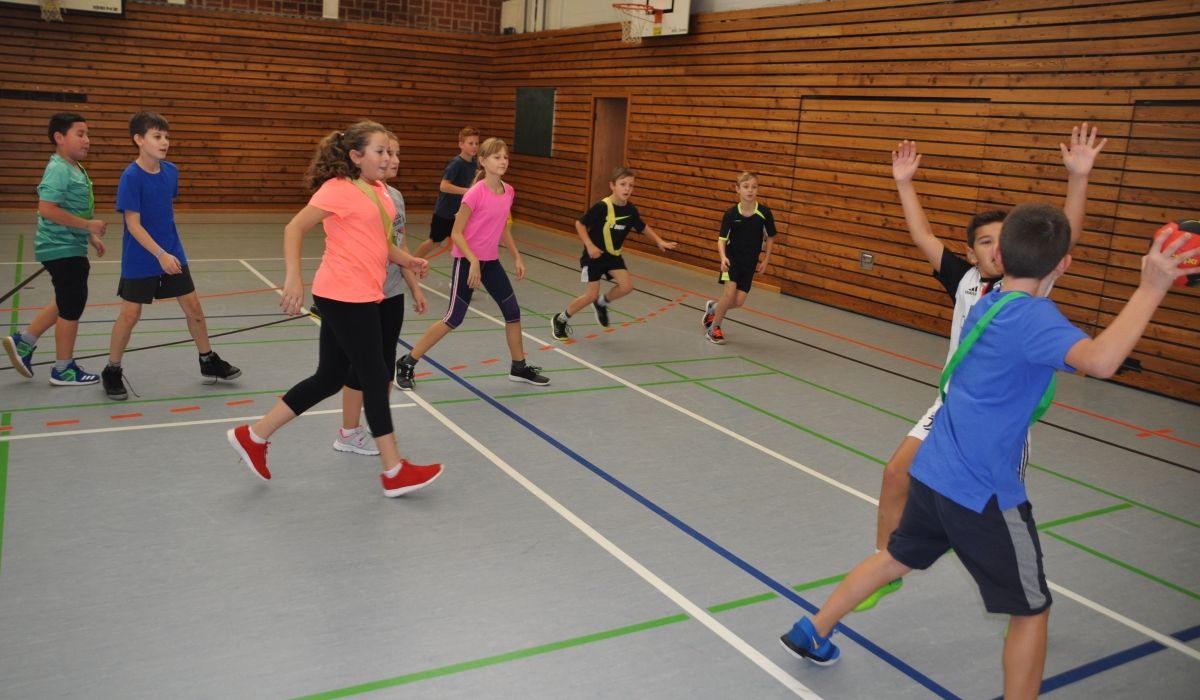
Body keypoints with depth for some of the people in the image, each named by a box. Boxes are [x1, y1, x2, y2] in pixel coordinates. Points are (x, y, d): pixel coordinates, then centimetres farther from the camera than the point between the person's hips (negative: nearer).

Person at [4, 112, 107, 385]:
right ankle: (64, 369, 12)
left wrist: (91, 237, 20)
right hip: (62, 250, -10)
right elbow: (47, 209, -27)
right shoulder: (59, 169, -18)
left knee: (67, 303, 21)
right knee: (72, 306, 0)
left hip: (71, 248, 10)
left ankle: (23, 341, 29)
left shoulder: (76, 169, 12)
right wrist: (88, 225, -24)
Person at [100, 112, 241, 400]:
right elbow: (133, 224, -20)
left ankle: (209, 362, 25)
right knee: (130, 314, 2)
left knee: (193, 308, 9)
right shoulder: (131, 177, -18)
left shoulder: (171, 171, 0)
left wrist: (170, 251, 16)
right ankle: (112, 371, 20)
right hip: (139, 260, -5)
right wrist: (160, 254, -27)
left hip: (173, 254, 6)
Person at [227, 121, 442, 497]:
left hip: (361, 297, 9)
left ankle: (253, 437, 25)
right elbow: (294, 228, -12)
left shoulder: (379, 191, 13)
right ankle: (394, 471, 11)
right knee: (375, 377, -1)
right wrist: (293, 277, -21)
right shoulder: (339, 189, -11)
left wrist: (408, 261, 6)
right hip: (345, 296, -9)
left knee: (329, 378, 14)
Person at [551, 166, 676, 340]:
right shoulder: (602, 207, -24)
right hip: (594, 255, -5)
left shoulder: (631, 210, -6)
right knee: (591, 295, -7)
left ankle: (601, 303, 18)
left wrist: (659, 242, 5)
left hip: (613, 255, 5)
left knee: (626, 286, -12)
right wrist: (590, 246, -23)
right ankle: (560, 320, 15)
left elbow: (643, 228, 12)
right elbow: (580, 224, -16)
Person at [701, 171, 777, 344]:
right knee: (729, 293, -18)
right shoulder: (731, 214, -14)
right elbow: (722, 239, -10)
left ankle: (713, 308, 31)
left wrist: (765, 260, 2)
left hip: (750, 263, 2)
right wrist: (723, 257, -28)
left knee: (739, 301, -1)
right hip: (732, 259, -2)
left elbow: (770, 237, 2)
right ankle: (714, 328, 4)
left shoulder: (764, 212, -12)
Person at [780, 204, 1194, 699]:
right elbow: (1099, 361, -38)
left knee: (896, 558, 27)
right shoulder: (1034, 315, -19)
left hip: (933, 472, 8)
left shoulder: (987, 305, 6)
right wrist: (1150, 289, -35)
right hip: (983, 493, -8)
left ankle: (811, 633, 39)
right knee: (1032, 609, 11)